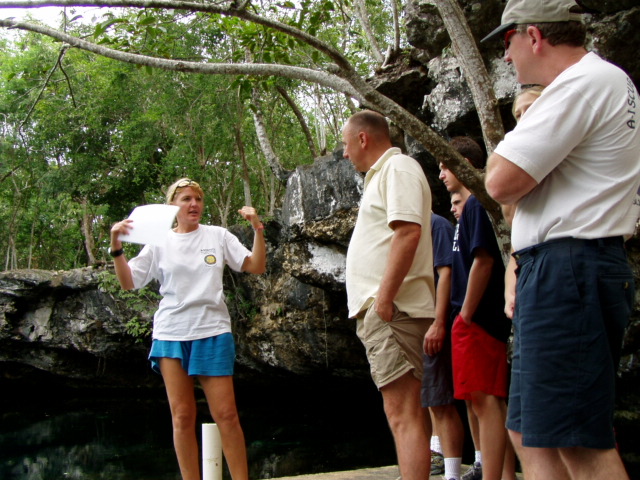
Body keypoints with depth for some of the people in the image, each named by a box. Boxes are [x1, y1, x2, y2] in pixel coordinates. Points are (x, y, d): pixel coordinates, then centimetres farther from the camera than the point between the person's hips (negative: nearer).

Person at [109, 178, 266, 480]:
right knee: (182, 417, 3)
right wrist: (116, 246, -6)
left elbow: (256, 267, 2)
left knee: (226, 414, -3)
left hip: (212, 332, -1)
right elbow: (128, 283, 6)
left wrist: (257, 229, -11)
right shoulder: (160, 243, 8)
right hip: (171, 334, 1)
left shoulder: (218, 236, 7)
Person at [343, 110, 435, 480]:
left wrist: (384, 296, -23)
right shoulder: (383, 173, 24)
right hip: (383, 311, 11)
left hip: (392, 310, -11)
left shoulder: (398, 167, -6)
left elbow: (408, 231, -20)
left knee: (403, 414, -15)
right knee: (407, 413, 12)